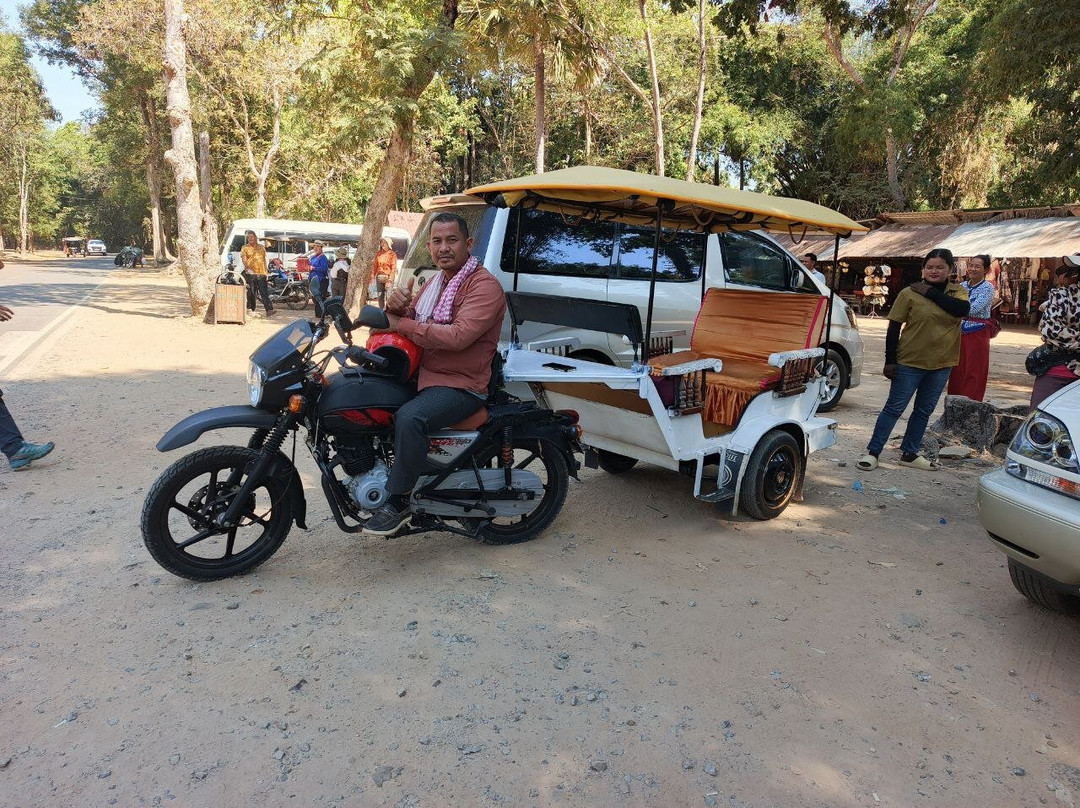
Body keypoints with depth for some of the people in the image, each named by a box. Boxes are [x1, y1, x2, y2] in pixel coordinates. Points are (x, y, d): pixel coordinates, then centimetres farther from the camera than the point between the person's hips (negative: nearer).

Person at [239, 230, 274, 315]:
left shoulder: (261, 247, 16)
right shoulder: (245, 248, 6)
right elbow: (243, 259, -6)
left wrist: (266, 272, 14)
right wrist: (247, 268, -25)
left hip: (261, 273, 1)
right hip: (250, 274, -1)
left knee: (264, 293, -6)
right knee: (250, 293, 4)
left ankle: (269, 309, -14)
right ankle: (250, 310, 12)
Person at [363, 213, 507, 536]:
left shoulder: (484, 285, -12)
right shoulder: (434, 282, 19)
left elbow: (458, 336, -27)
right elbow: (408, 322, 14)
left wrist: (402, 323, -19)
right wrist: (397, 305, -11)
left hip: (461, 385, -9)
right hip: (423, 375, 9)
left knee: (409, 418, -34)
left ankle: (398, 503, -20)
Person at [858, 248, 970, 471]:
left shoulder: (958, 292, 3)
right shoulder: (909, 293, -6)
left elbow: (962, 309, -19)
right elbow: (894, 327, -6)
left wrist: (931, 292, -17)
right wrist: (890, 361, -10)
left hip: (941, 364, 4)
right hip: (910, 362, -4)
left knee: (924, 411, 12)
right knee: (894, 408, -2)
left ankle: (909, 454, 24)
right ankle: (872, 452, 4)